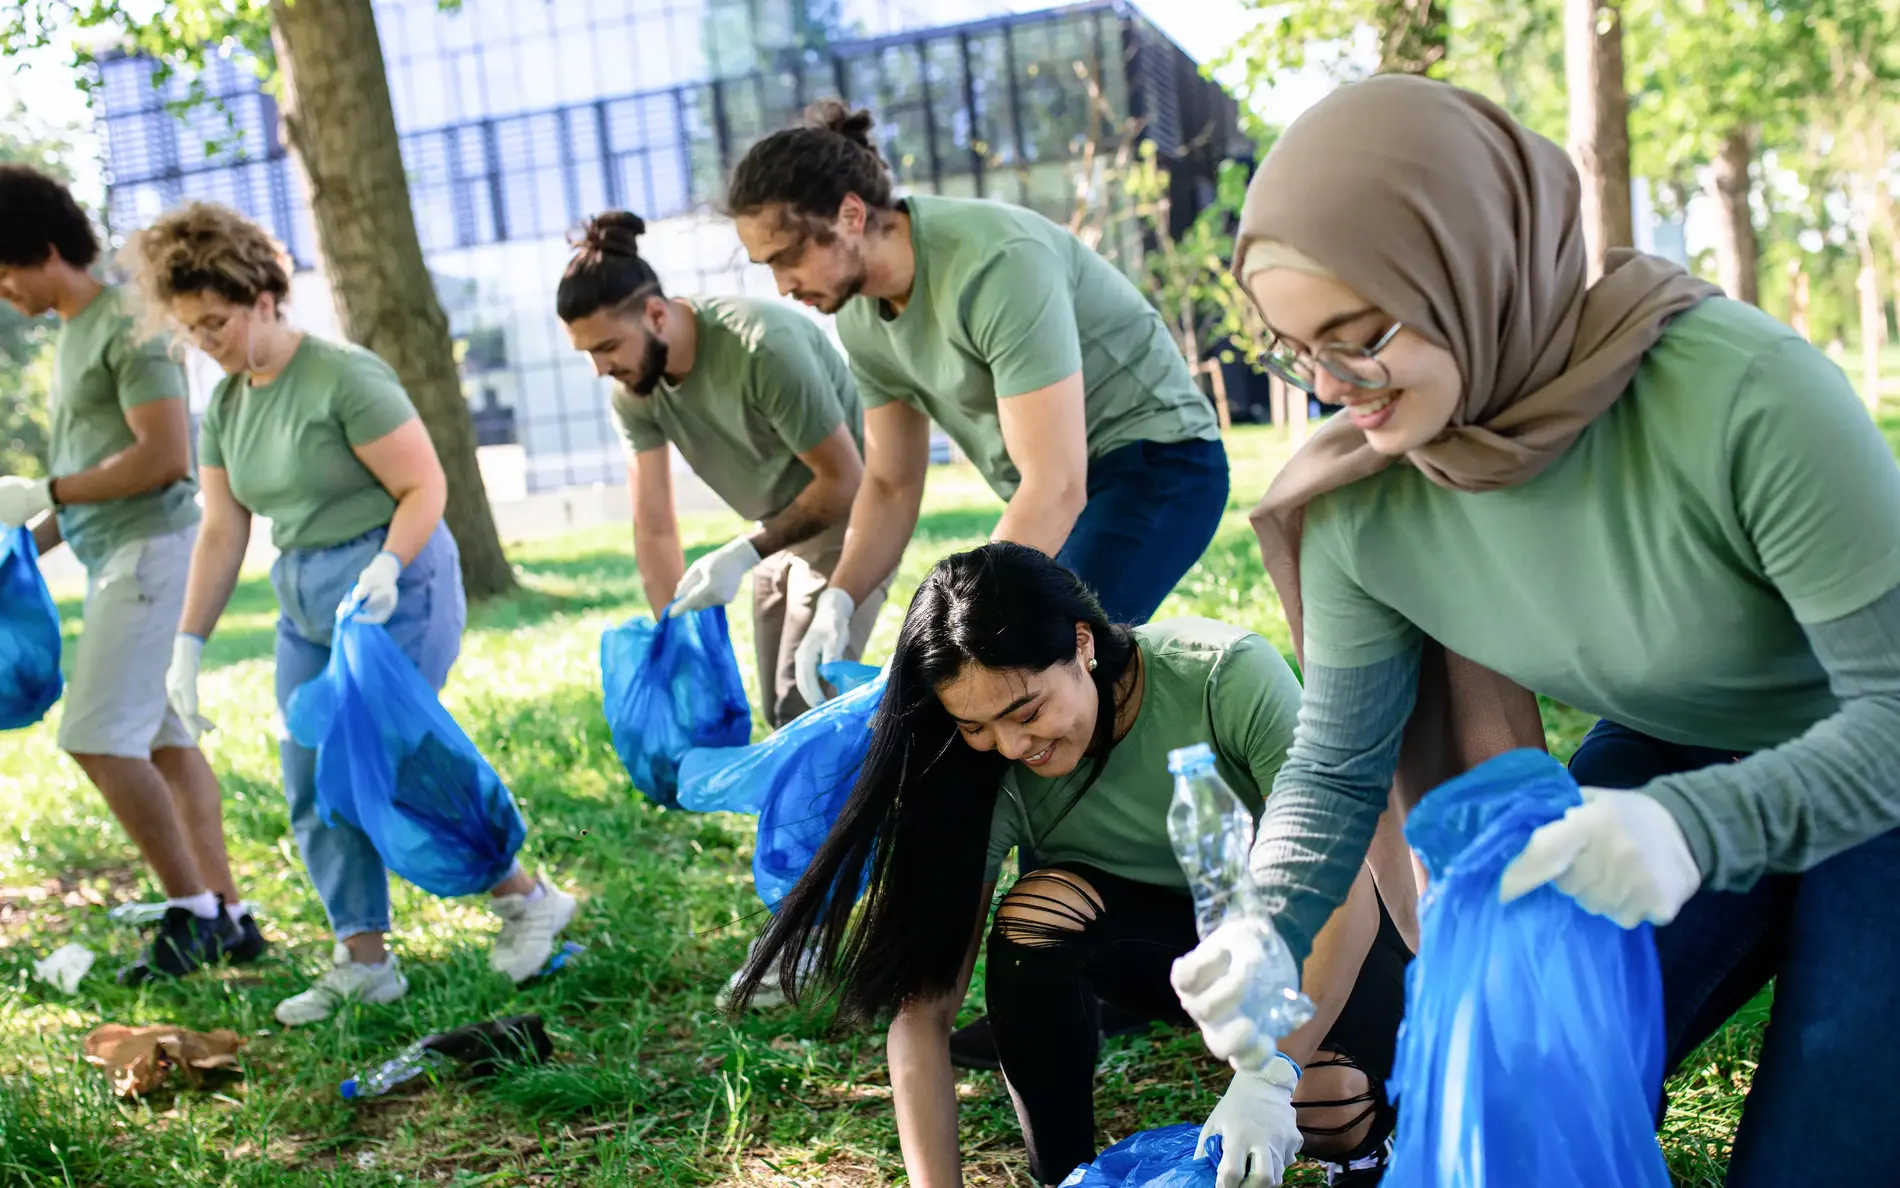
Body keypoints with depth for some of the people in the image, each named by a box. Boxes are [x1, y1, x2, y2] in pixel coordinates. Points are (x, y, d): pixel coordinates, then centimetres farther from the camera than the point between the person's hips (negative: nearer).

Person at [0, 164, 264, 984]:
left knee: (97, 738, -12)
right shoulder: (71, 332, 16)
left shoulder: (125, 325, -12)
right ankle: (228, 918, 13)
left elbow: (165, 456, -19)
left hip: (150, 548, -9)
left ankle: (190, 910, -3)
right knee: (163, 740, 9)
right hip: (114, 555, 10)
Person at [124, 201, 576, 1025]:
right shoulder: (225, 405, 9)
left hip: (393, 590, -8)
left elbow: (425, 487, -15)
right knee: (313, 790, 5)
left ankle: (528, 900, 4)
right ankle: (363, 962, 14)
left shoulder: (343, 377, -15)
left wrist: (386, 568, -30)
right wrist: (187, 645, 7)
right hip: (305, 603, 8)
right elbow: (221, 532, 10)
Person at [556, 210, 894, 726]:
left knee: (804, 704, -14)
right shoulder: (633, 391, -13)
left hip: (847, 516, -7)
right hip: (781, 528, 7)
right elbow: (655, 529, -9)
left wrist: (744, 554, -31)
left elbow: (844, 479, -25)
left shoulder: (763, 346, -33)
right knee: (779, 709, 11)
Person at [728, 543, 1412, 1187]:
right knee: (1037, 910, -30)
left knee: (1328, 1109, -33)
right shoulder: (995, 784, -22)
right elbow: (923, 1010, -24)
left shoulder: (1228, 677, -30)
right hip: (1164, 932, 2)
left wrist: (1267, 1076, -43)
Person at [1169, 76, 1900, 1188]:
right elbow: (1338, 763, -5)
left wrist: (1695, 824, -46)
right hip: (1673, 761, 5)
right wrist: (1268, 935, -24)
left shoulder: (1740, 396, -35)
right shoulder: (1364, 506, -18)